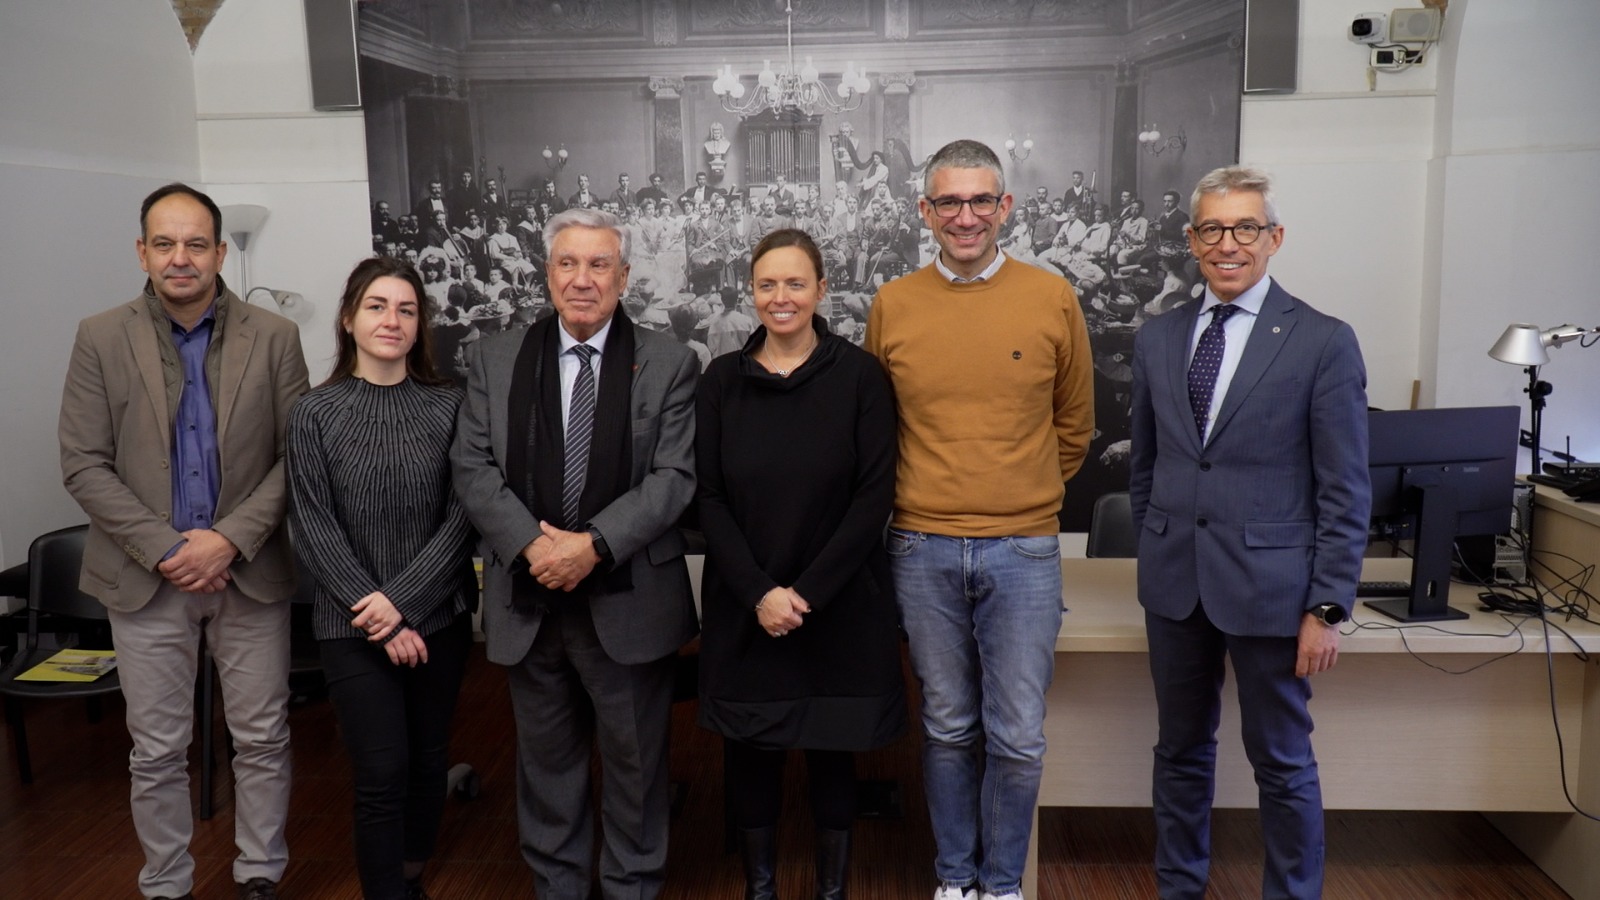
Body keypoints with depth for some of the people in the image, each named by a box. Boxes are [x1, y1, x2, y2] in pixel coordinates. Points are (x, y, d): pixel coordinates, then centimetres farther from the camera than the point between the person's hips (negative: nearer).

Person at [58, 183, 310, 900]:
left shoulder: (274, 338, -2)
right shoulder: (100, 339, -1)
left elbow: (296, 456, -3)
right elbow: (84, 465, -3)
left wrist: (230, 538, -13)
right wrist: (163, 549, -12)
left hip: (251, 571, 0)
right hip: (146, 576, 0)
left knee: (262, 739, 9)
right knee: (157, 752, 10)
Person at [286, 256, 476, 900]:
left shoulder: (448, 406, -1)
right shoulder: (315, 413, -3)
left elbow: (462, 515, -5)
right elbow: (314, 531, -6)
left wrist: (403, 600, -14)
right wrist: (376, 615, -12)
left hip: (439, 617, 2)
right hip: (354, 627, -1)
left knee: (428, 758, 13)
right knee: (381, 774, -3)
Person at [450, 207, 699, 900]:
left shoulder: (669, 364, -2)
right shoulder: (494, 361, 5)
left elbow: (674, 475, -9)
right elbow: (473, 466, -2)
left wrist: (594, 544, -19)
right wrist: (531, 544, -16)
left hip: (628, 602, -2)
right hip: (528, 599, 2)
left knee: (635, 761, 12)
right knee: (546, 758, 17)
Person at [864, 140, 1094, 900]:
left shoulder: (1053, 299, -1)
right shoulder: (892, 305, 1)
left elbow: (1074, 423, 11)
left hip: (1023, 550, 0)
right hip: (923, 550, 1)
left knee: (1017, 737, 6)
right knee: (949, 728, 13)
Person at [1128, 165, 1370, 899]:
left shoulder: (1324, 342, -7)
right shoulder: (1157, 338, 5)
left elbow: (1344, 491, -7)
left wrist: (1328, 606, -9)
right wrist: (1155, 552, 13)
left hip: (1268, 583, -4)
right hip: (1175, 583, 4)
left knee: (1282, 761, 9)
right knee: (1181, 750, 16)